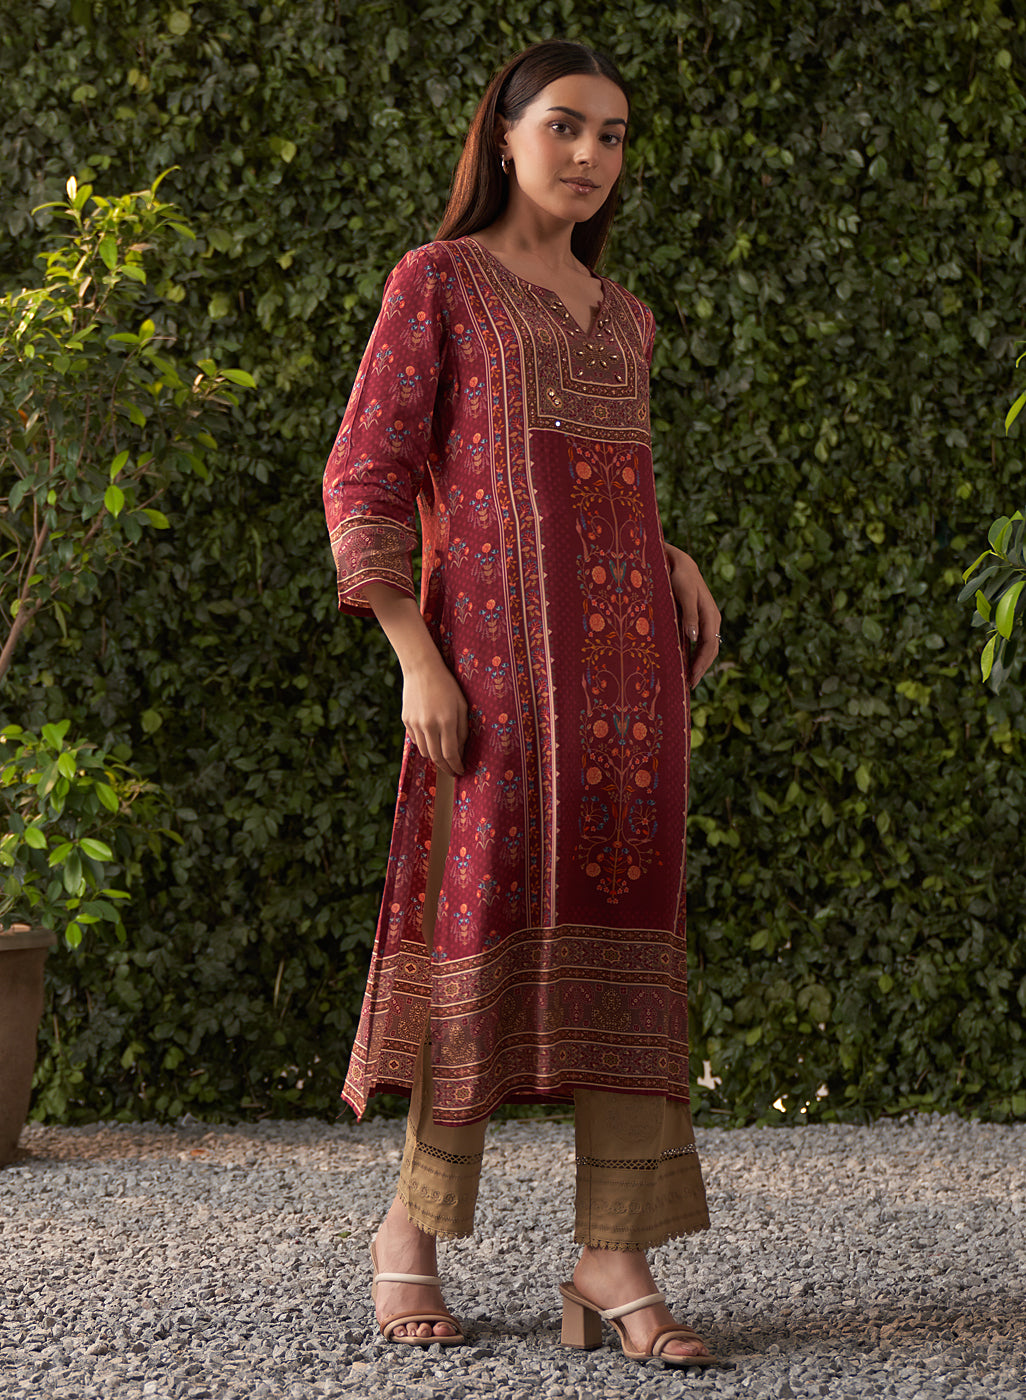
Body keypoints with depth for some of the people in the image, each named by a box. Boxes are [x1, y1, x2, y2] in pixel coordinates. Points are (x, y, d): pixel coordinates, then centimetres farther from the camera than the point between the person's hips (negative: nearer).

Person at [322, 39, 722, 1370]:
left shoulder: (623, 321, 21)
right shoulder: (434, 282, 4)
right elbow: (365, 484, -3)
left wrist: (676, 562, 10)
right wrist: (419, 662, -13)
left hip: (625, 654, 5)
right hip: (498, 651, -5)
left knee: (625, 939, -3)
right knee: (493, 929, -6)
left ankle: (613, 1260, -3)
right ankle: (414, 1224, 12)